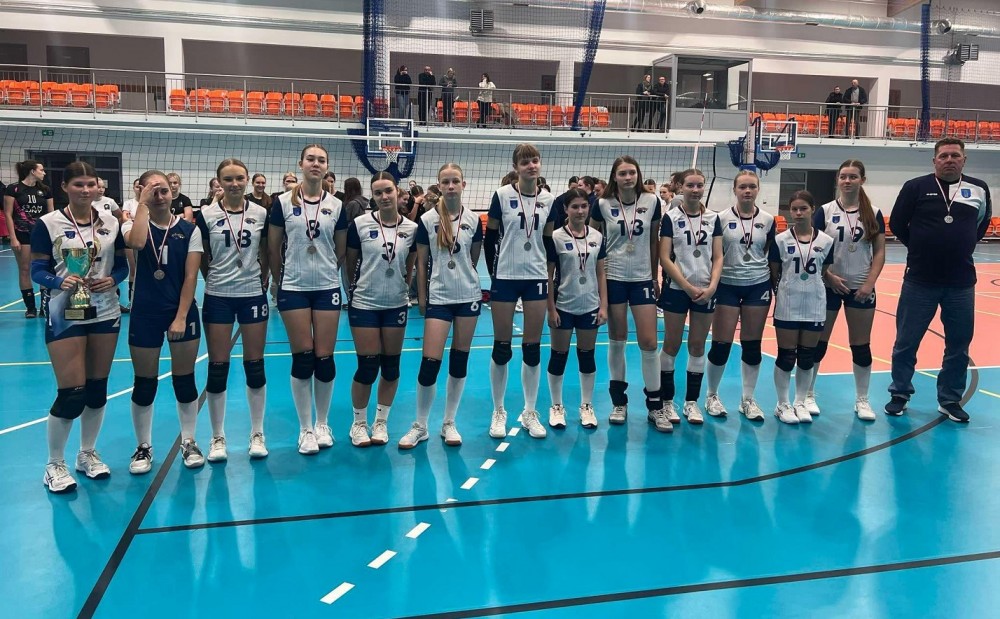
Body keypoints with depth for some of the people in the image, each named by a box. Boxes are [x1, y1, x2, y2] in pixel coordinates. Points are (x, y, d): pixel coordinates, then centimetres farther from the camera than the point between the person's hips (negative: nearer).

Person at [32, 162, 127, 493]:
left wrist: (112, 280, -14)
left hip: (106, 313, 4)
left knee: (97, 388, 11)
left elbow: (123, 265, 7)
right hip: (65, 316, -4)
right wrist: (61, 281, -25)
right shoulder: (47, 223, -6)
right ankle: (55, 464, 15)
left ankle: (87, 453, 30)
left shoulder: (111, 221, 4)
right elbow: (37, 270, -6)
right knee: (70, 394, -5)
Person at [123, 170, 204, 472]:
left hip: (183, 311, 0)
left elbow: (191, 277, -5)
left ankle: (189, 442, 21)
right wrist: (143, 204, -18)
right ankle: (143, 447, 21)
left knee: (184, 380, 7)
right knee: (144, 384, 6)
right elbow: (136, 243, -27)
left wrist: (181, 317, -11)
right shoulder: (134, 225, 0)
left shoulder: (189, 229, 0)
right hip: (145, 313, 0)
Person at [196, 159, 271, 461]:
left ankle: (257, 434, 18)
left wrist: (263, 278, 4)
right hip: (218, 297, -1)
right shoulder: (206, 215, -3)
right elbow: (200, 258, 6)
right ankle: (218, 437, 17)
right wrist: (214, 278, 4)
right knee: (217, 368, 3)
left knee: (255, 365, 5)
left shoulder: (261, 213, 1)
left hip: (253, 294, 1)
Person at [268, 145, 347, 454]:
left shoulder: (336, 205, 4)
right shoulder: (283, 202, -1)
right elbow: (273, 249, 5)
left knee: (324, 358, 2)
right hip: (293, 289, -1)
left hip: (327, 288, 1)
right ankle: (305, 428, 14)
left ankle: (323, 424, 20)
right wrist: (280, 280, 10)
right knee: (302, 358, 0)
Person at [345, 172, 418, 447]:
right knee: (367, 366, 0)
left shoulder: (411, 228, -2)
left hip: (396, 305, 3)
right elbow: (350, 264, 3)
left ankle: (381, 422, 25)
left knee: (391, 365, 8)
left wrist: (401, 285, 7)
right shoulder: (359, 224, -9)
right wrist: (357, 287, 8)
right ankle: (359, 424, 20)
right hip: (364, 304, -2)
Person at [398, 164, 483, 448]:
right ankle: (419, 426, 9)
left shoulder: (473, 220, 1)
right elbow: (421, 262, 1)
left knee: (460, 360, 7)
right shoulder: (427, 219, -3)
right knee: (430, 362, -7)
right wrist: (421, 297, 1)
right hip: (438, 297, -2)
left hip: (469, 296, 2)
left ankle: (449, 423, 20)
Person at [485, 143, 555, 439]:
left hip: (536, 277, 3)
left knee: (533, 348, 7)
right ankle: (498, 412, 19)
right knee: (502, 347, 3)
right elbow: (490, 238, 0)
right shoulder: (502, 195, -5)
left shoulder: (548, 199, 4)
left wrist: (551, 275, 7)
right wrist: (493, 271, -2)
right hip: (505, 278, -3)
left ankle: (530, 412, 20)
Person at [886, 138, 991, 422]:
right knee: (906, 341, 5)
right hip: (920, 280, -2)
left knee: (959, 344, 8)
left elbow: (982, 223, 19)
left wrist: (963, 247, 11)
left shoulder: (979, 189, 3)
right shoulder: (916, 187, -4)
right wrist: (920, 248, 5)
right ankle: (899, 394, 20)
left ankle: (950, 400, 23)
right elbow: (897, 223, 2)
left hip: (961, 283, 2)